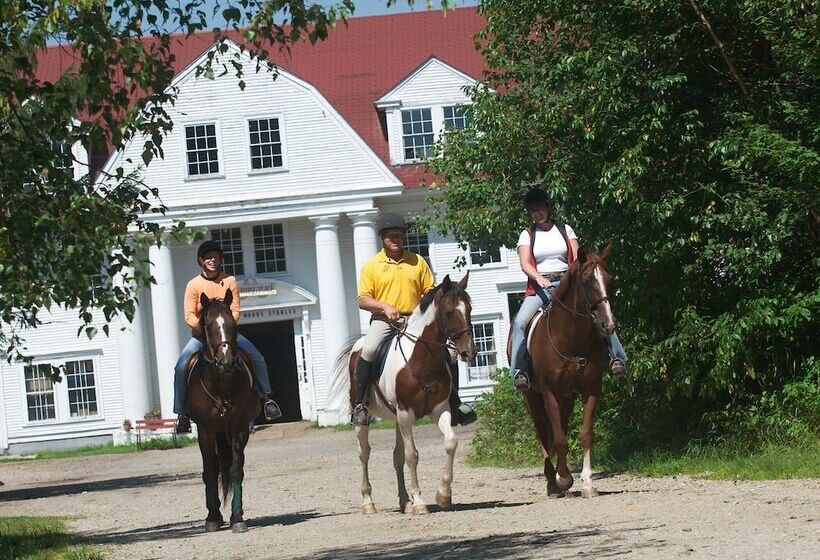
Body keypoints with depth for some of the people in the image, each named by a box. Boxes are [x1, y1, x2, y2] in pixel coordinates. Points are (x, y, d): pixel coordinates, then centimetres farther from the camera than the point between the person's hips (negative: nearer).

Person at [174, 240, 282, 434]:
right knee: (181, 367, -23)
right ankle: (182, 412, -14)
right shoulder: (194, 285, -7)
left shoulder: (229, 281, -3)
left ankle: (266, 397, 3)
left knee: (257, 359, -15)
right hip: (200, 335, -1)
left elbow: (235, 311, -4)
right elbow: (189, 316, -11)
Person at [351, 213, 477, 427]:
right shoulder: (372, 265, 5)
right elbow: (363, 299, 1)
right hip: (383, 320, -2)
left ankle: (455, 403, 4)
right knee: (369, 350, -31)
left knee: (445, 352, -11)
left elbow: (429, 292, 11)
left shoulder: (417, 262, 10)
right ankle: (360, 404, -22)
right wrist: (385, 306, -16)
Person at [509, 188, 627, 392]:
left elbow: (577, 260, 6)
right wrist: (539, 278, -23)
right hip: (540, 287, -1)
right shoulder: (527, 235, 10)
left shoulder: (565, 230, 13)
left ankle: (615, 356, -22)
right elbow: (525, 264, -3)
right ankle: (519, 369, -25)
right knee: (520, 321, -27)